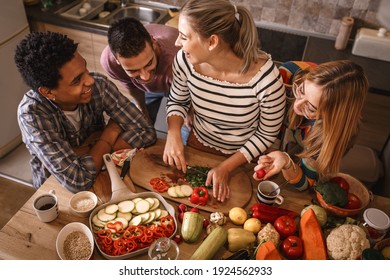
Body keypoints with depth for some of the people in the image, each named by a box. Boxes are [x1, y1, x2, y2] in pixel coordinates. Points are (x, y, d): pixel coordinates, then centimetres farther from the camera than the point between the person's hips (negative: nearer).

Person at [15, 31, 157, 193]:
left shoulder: (98, 85, -22)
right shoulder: (31, 113, -29)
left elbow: (146, 133, -21)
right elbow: (76, 181, -35)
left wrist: (89, 151, -25)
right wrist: (109, 136, -23)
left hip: (100, 171, 3)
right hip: (56, 187, -2)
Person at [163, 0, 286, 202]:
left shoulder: (266, 78, -33)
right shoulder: (185, 60, -23)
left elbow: (266, 135, -17)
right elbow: (177, 101, -3)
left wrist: (226, 167, -20)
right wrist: (173, 134, -21)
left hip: (243, 157, -2)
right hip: (197, 146, 3)